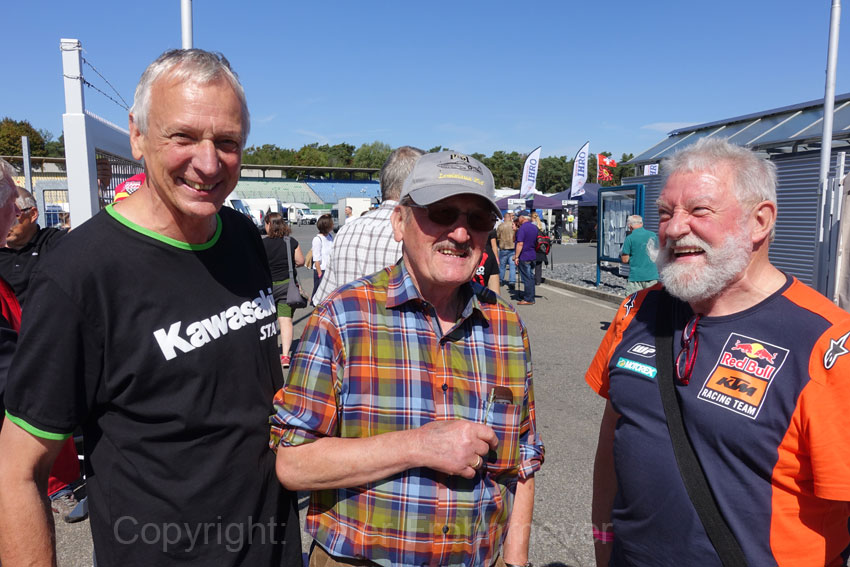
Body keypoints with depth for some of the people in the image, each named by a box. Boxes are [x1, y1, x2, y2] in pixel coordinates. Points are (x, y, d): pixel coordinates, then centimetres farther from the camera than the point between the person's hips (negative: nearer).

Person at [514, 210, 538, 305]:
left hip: (524, 257, -8)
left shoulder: (522, 228, -15)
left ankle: (528, 299, 0)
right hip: (533, 256, 8)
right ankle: (530, 296, 21)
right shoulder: (534, 227, 11)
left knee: (526, 278, -4)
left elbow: (520, 244, -20)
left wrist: (516, 256, -17)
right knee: (530, 277, 13)